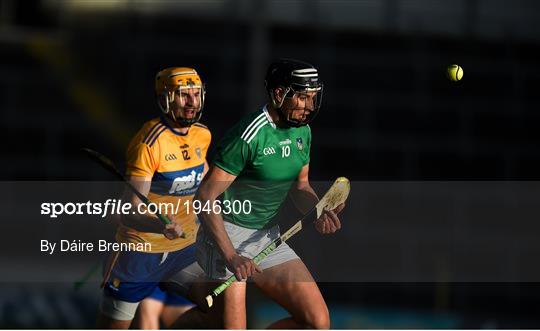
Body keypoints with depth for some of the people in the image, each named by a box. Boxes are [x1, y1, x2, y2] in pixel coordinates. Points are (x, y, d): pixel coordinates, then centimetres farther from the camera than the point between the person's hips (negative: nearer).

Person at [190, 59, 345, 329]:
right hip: (226, 237, -7)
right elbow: (206, 198, -20)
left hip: (267, 237, 7)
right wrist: (231, 257, -26)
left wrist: (319, 213, -5)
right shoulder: (249, 136, -20)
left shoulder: (302, 132, 3)